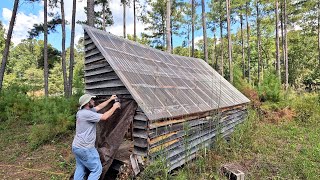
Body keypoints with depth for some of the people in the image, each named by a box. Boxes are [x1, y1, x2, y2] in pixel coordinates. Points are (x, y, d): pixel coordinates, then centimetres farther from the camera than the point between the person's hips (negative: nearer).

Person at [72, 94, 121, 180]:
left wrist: (110, 99, 19)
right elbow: (104, 117, -20)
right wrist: (114, 107, -8)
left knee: (80, 169, 19)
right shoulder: (87, 113, -22)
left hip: (76, 146, 10)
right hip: (85, 148, -10)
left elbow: (99, 107, 16)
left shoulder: (83, 111, 7)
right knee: (97, 169, 2)